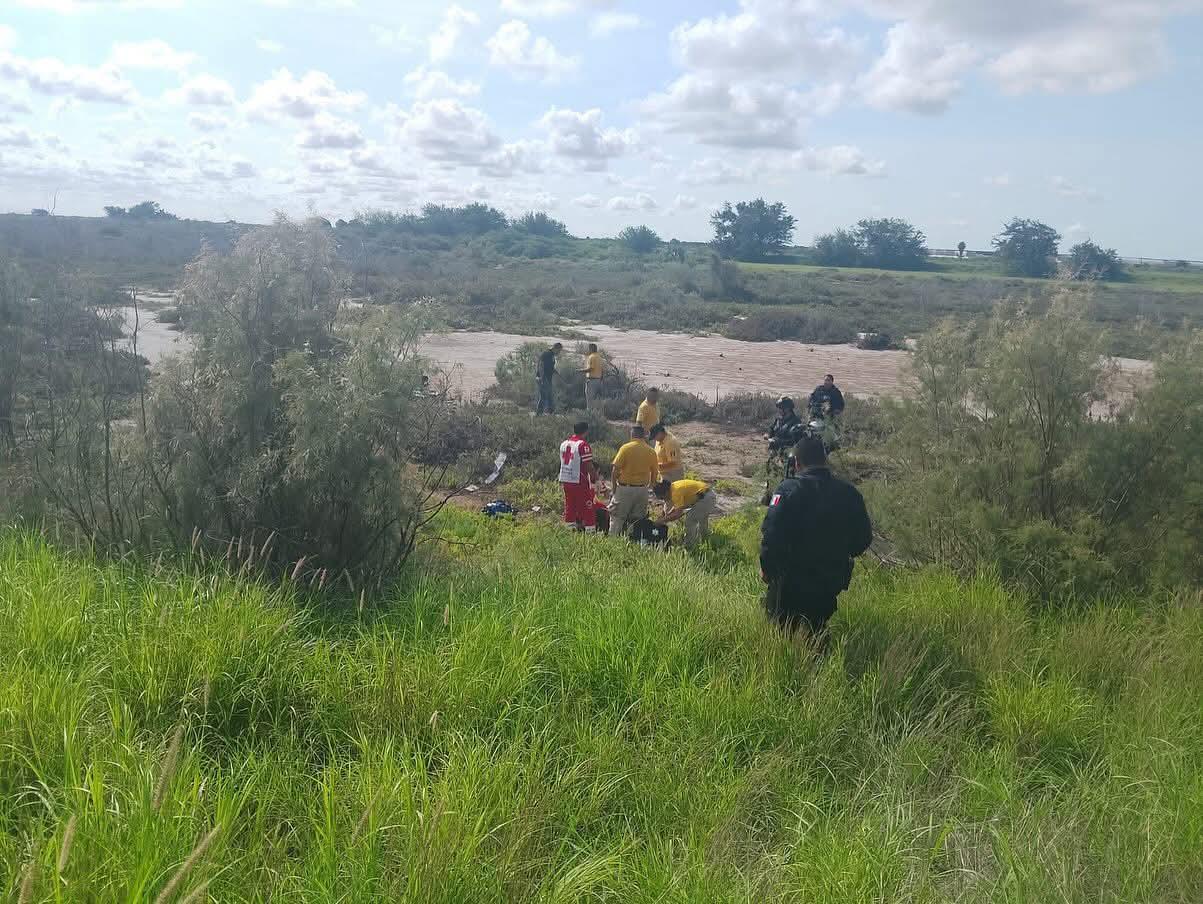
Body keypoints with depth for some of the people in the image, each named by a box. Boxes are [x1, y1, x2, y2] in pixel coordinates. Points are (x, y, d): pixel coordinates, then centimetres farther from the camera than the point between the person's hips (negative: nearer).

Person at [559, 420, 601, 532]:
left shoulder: (563, 444, 10)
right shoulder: (583, 445, -13)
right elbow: (589, 466, -14)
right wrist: (595, 479, -1)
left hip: (565, 481, 7)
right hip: (580, 482, -7)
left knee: (570, 507, 13)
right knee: (588, 509, 0)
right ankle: (590, 531, 0)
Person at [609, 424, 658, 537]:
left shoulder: (626, 448, -9)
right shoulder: (651, 451, 3)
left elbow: (615, 471, -11)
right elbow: (654, 474, 9)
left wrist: (614, 487, 1)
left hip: (625, 488, -4)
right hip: (642, 490, 4)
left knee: (617, 518, 4)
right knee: (638, 519, 13)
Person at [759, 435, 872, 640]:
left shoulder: (789, 489, -17)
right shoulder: (850, 493, -5)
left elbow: (771, 532, -23)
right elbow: (863, 538, 4)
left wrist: (766, 566, -8)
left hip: (790, 579, -4)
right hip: (831, 582, 4)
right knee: (817, 631, 23)